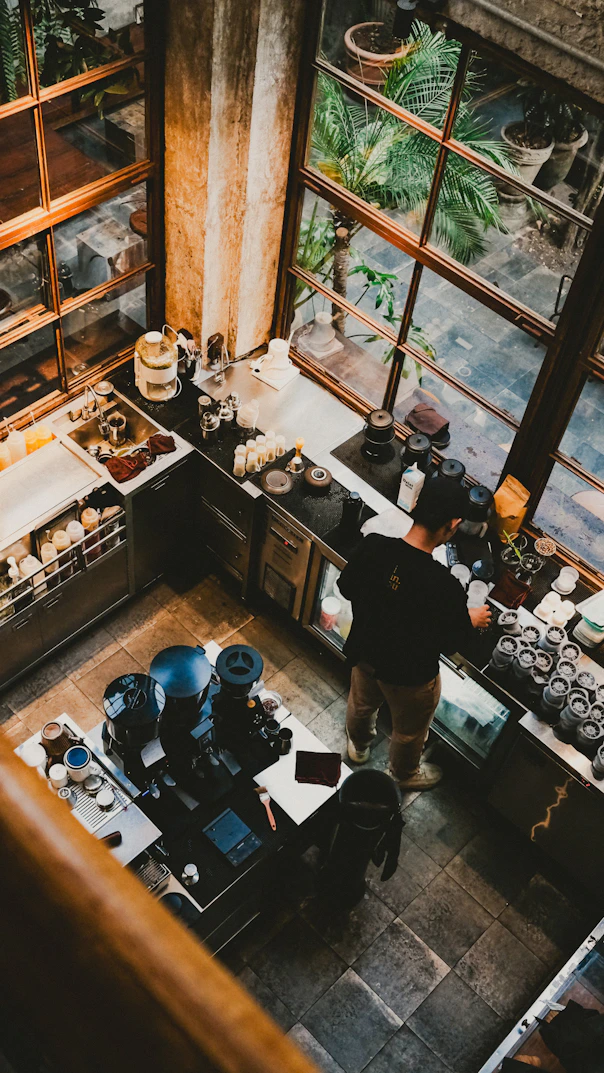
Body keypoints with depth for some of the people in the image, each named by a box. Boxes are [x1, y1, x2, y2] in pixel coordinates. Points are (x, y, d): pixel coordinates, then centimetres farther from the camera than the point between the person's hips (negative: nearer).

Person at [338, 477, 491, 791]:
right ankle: (404, 774, 59)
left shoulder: (372, 545, -26)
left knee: (361, 702, 37)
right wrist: (470, 620, -2)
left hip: (364, 651, 5)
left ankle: (358, 745, 68)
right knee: (408, 730, 29)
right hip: (409, 675, -4)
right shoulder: (443, 586, -39)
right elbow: (448, 643, -22)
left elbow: (346, 588, -7)